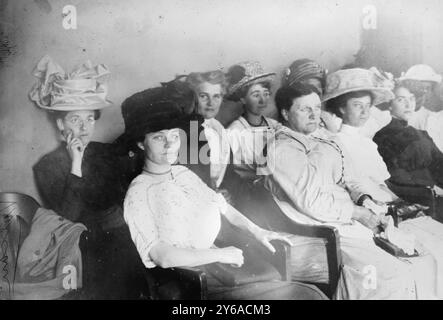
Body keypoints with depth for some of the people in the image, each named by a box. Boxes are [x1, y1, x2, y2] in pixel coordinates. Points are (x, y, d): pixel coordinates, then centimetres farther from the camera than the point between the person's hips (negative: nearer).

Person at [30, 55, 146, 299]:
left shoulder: (104, 152, 12)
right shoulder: (47, 166, 0)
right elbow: (68, 215, -11)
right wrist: (76, 163, -13)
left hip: (125, 233, 4)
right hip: (91, 247, -3)